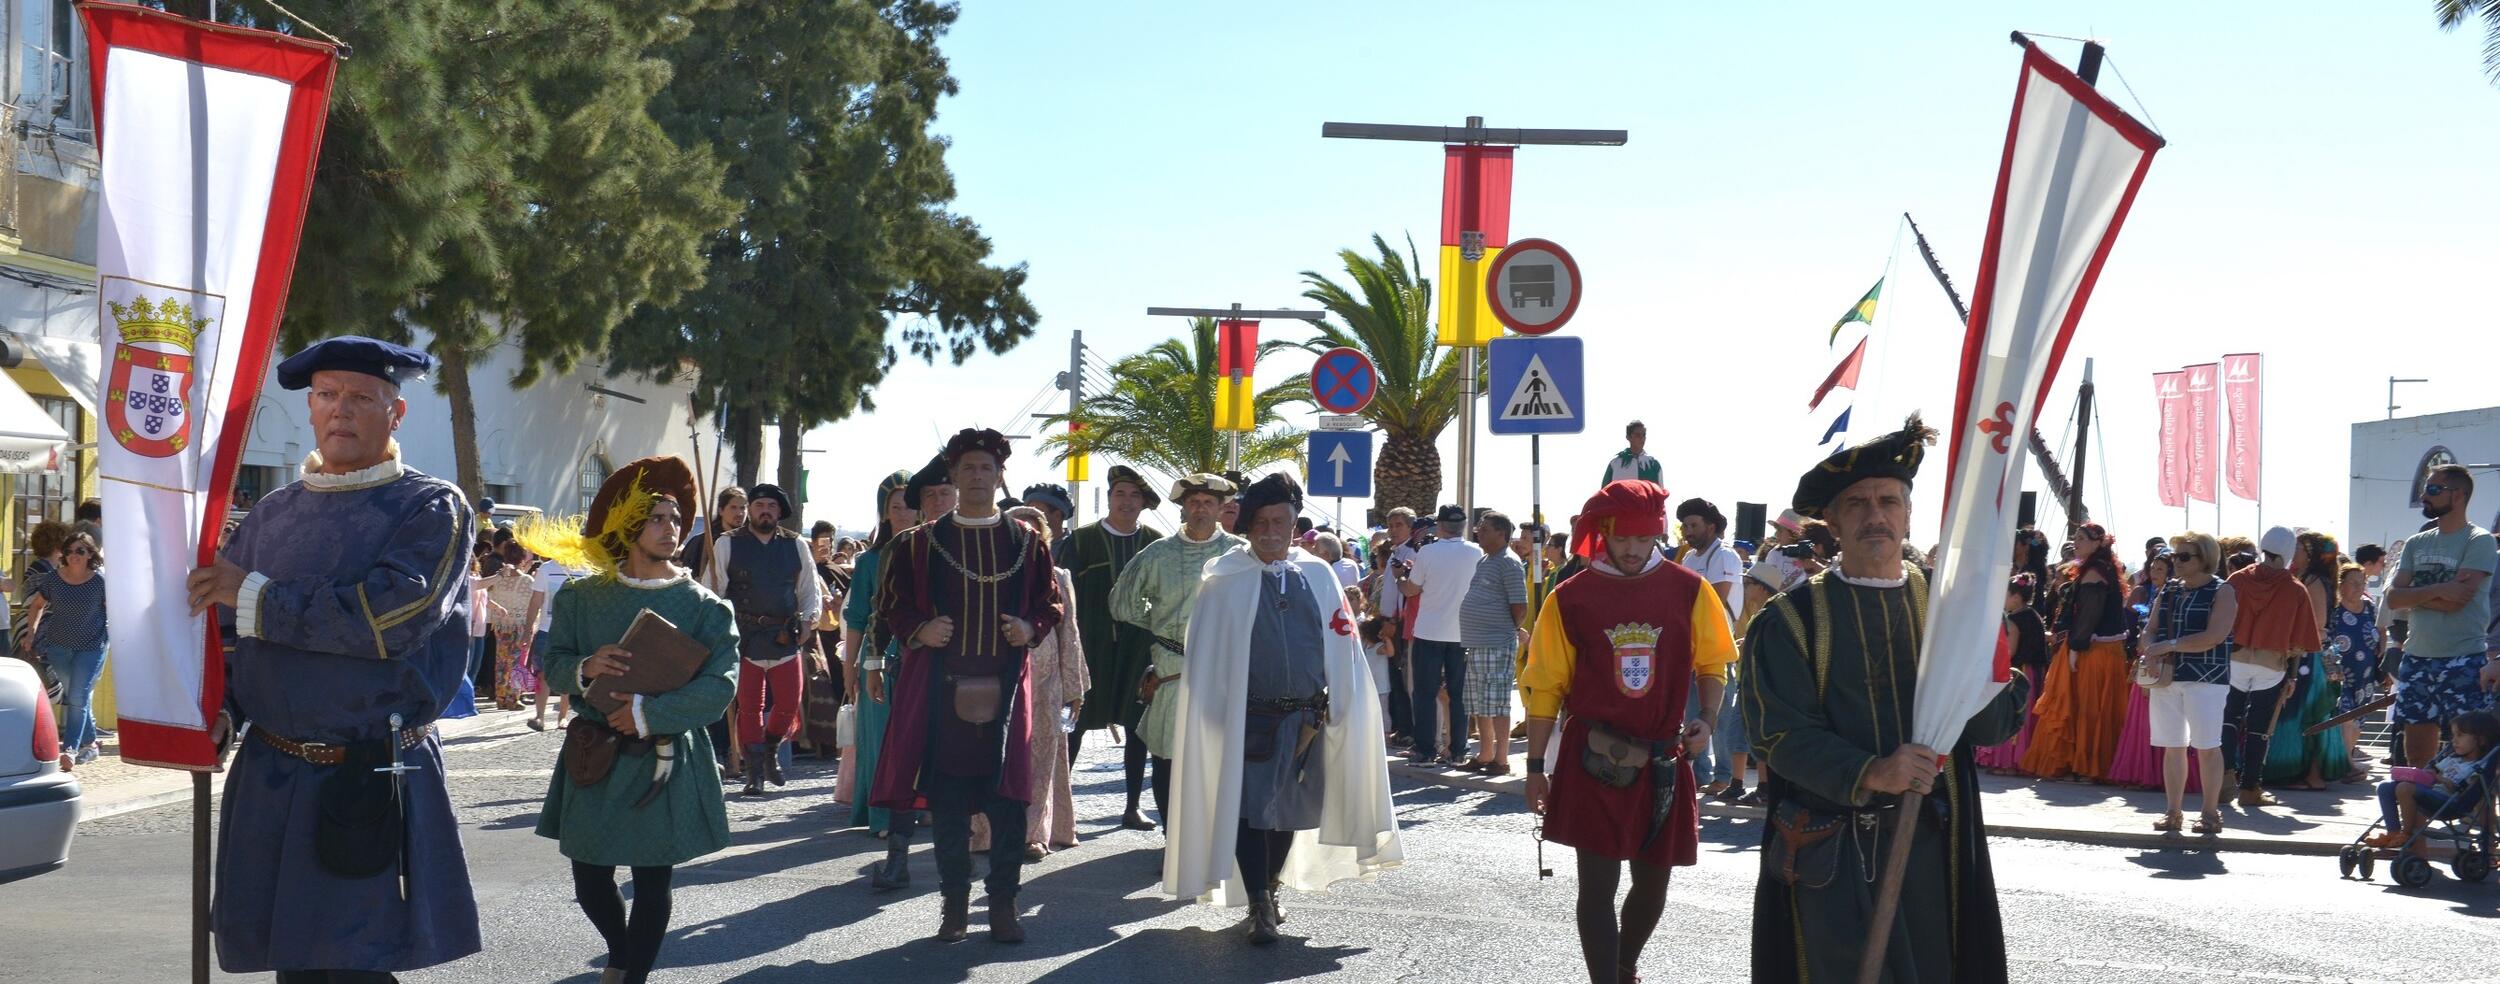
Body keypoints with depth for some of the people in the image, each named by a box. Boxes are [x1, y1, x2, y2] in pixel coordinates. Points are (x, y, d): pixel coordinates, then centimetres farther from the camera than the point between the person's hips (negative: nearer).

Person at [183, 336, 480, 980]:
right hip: (269, 779, 5)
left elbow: (393, 617, -19)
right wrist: (219, 710, -1)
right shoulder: (273, 513, 14)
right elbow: (230, 631, 19)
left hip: (372, 788, -5)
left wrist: (255, 597, -13)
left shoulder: (432, 509, -3)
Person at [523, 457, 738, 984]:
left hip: (665, 759, -2)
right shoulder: (582, 597, 3)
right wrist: (585, 669, -18)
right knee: (589, 878, 9)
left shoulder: (703, 605, -4)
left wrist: (648, 712, -20)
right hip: (594, 757, 2)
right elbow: (551, 662, 5)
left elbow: (721, 685, -12)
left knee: (652, 881, 3)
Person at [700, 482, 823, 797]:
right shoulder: (727, 544, 2)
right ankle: (755, 774, 9)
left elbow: (810, 589, 16)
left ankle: (770, 753, 30)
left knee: (789, 703, 3)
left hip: (785, 637, 2)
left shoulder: (796, 545, 9)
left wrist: (808, 619, 3)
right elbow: (711, 589, 3)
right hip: (743, 638, -2)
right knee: (749, 706, 0)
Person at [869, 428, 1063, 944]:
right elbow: (891, 603, 9)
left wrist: (1032, 628, -5)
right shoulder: (920, 543, 6)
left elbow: (1051, 602, 14)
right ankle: (955, 901, 13)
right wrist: (919, 630, -9)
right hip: (941, 687, 0)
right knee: (947, 802, 2)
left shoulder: (1026, 543, 8)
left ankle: (1003, 902, 9)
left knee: (1007, 800, -1)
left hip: (1005, 688, 0)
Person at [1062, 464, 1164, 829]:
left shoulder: (1155, 543, 5)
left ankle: (1133, 807, 14)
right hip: (1091, 646, -2)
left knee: (1138, 729, 5)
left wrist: (1159, 643, 0)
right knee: (1076, 724, 1)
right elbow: (1069, 595, -1)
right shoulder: (1082, 540, 1)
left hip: (1140, 647, 2)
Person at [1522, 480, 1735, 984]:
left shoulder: (1688, 590, 0)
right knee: (1598, 882, -4)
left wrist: (1707, 720, -10)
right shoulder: (1570, 597, -3)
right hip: (1593, 762, -2)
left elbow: (1712, 664, 9)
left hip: (1662, 760, 2)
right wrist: (1536, 766, 1)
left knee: (1653, 881, 13)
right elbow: (1543, 686, 1)